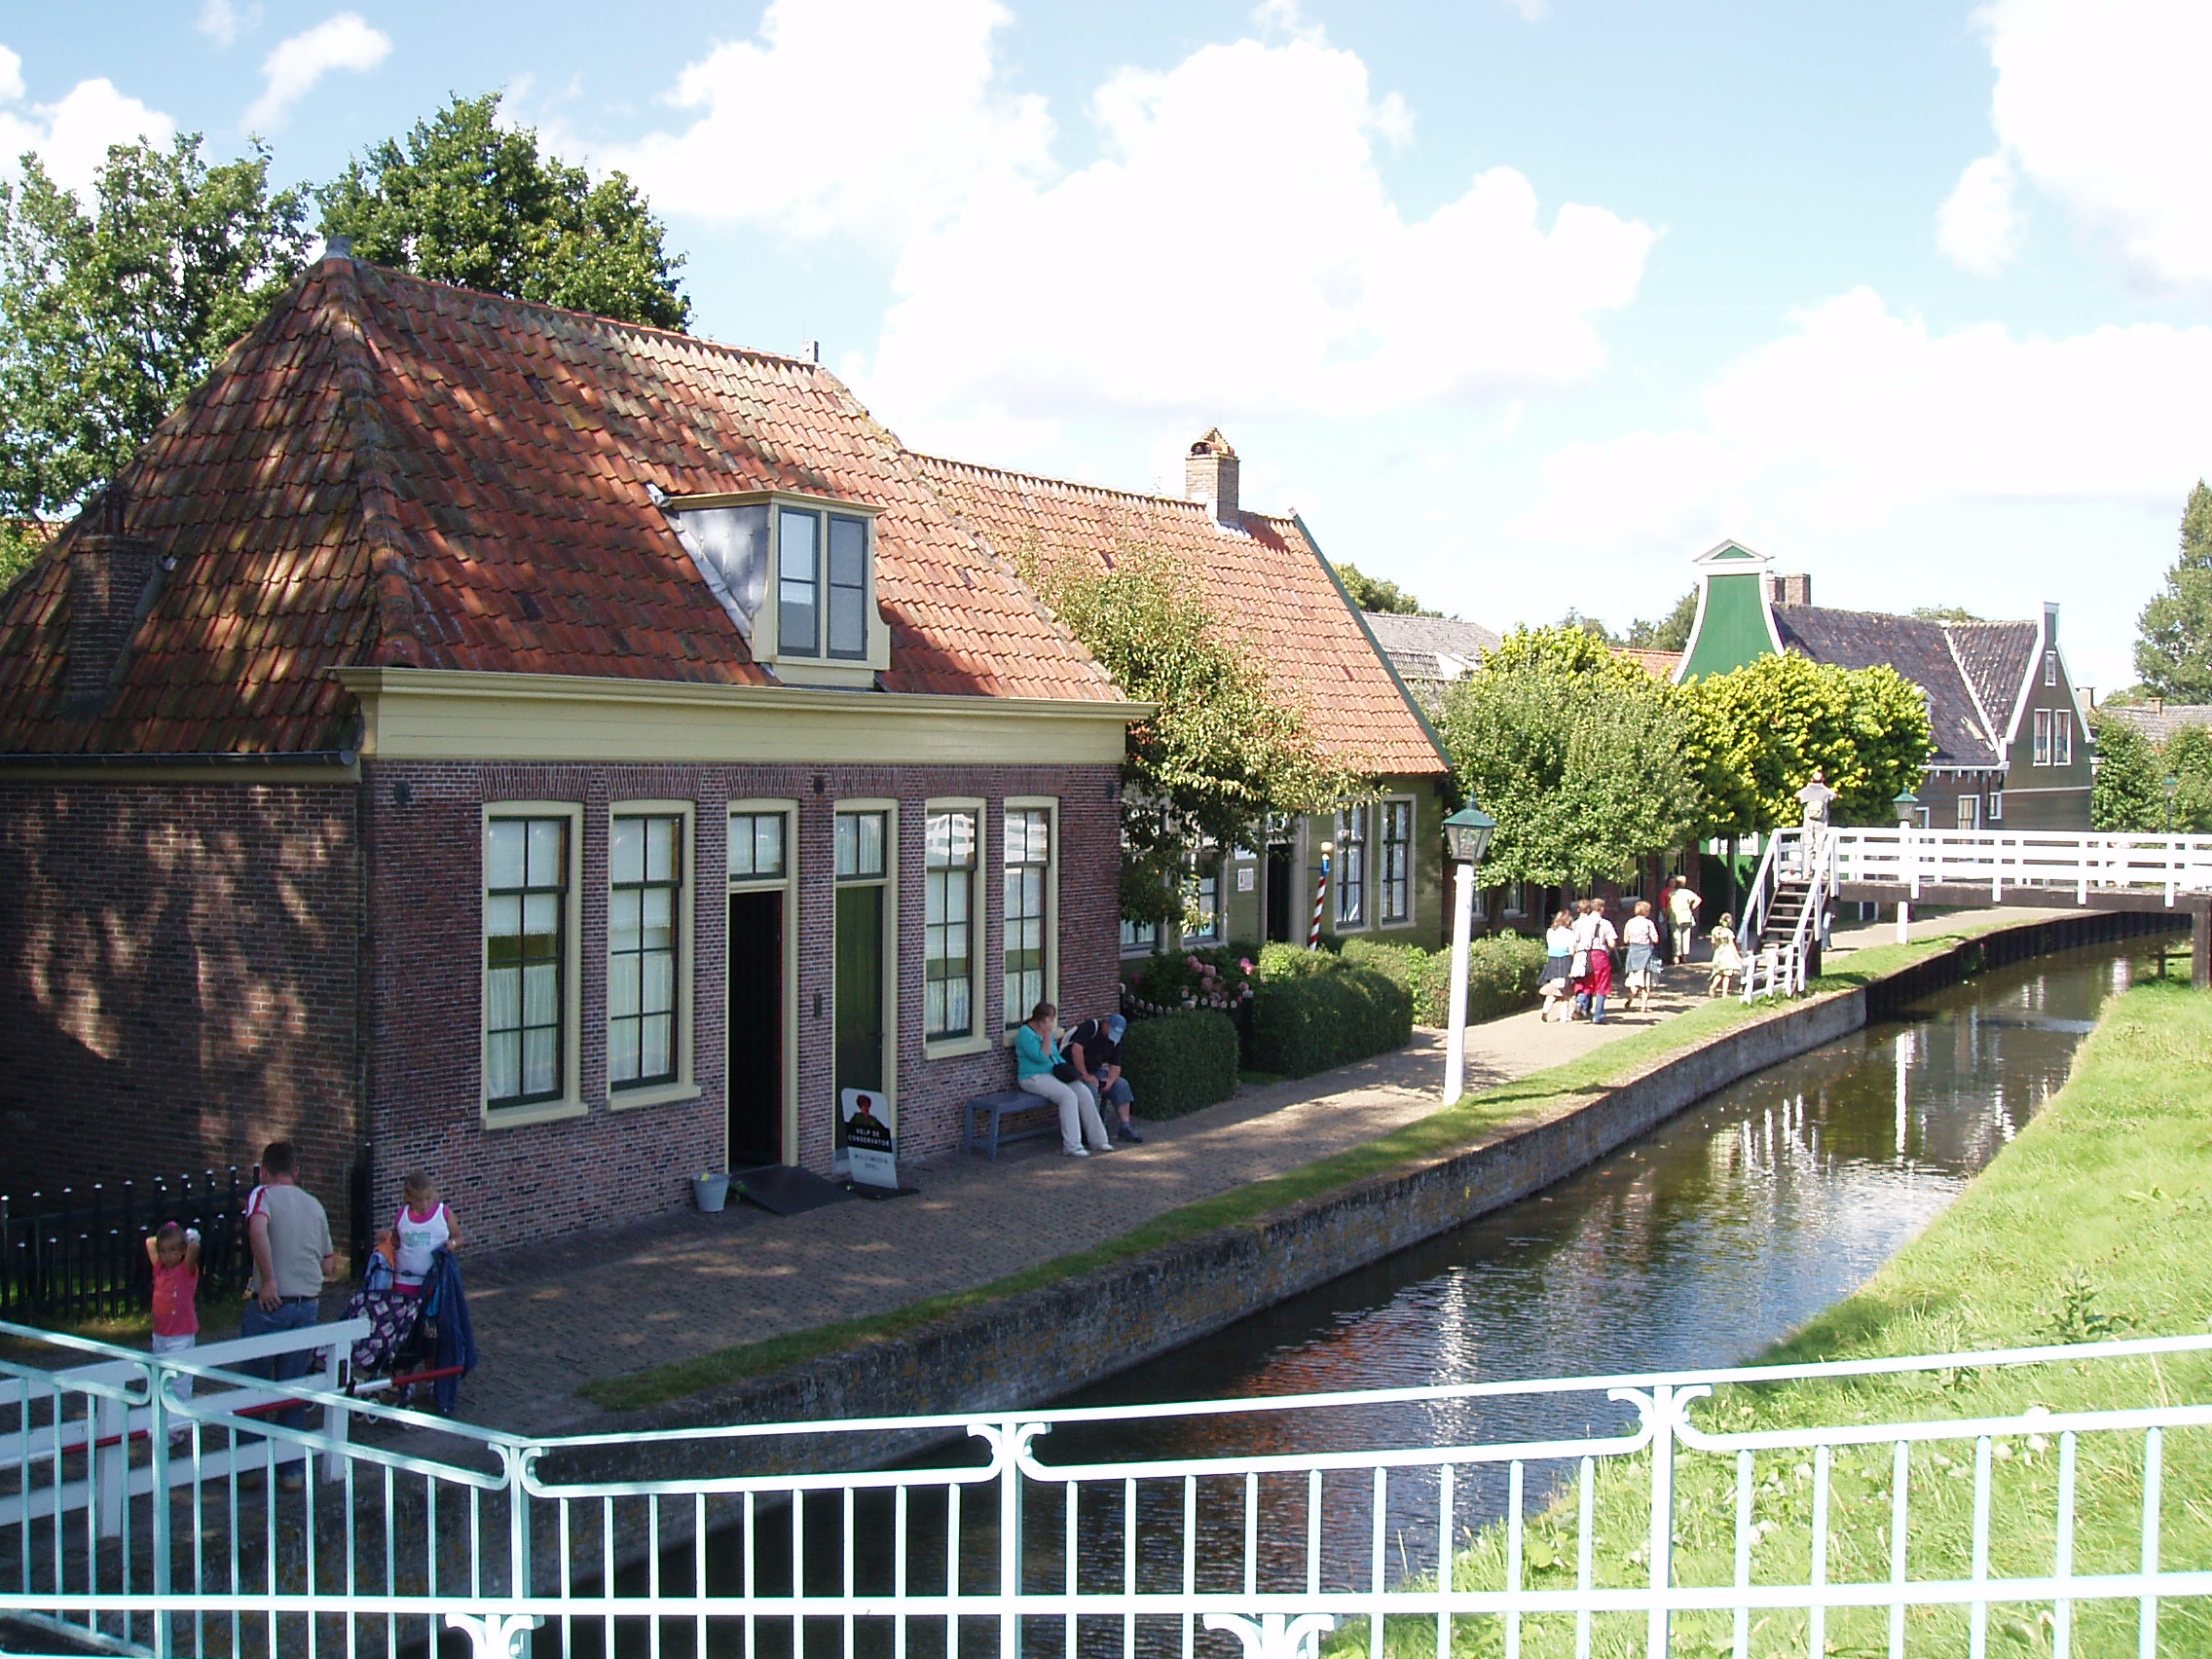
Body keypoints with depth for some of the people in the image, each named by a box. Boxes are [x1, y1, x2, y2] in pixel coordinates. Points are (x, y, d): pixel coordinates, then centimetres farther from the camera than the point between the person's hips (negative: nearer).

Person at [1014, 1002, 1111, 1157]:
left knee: (1085, 1093, -14)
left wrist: (1070, 1071, 7)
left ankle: (1097, 1140, -8)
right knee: (1069, 1096, -30)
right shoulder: (1025, 1033, -11)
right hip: (1033, 1078, -8)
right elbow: (1041, 1057, -20)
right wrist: (1047, 1035, -15)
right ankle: (1072, 1146, -29)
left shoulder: (1046, 1032, 17)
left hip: (1053, 1074, 8)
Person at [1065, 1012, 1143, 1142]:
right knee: (1091, 1087, -33)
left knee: (1121, 1084, -8)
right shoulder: (1090, 1027, -18)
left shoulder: (1115, 1039, 5)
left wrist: (1110, 1080, -18)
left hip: (1095, 1070, 8)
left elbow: (1115, 1066, 4)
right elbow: (1076, 1049, -29)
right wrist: (1085, 1075, -30)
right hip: (1073, 1068, -7)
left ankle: (1125, 1128, -6)